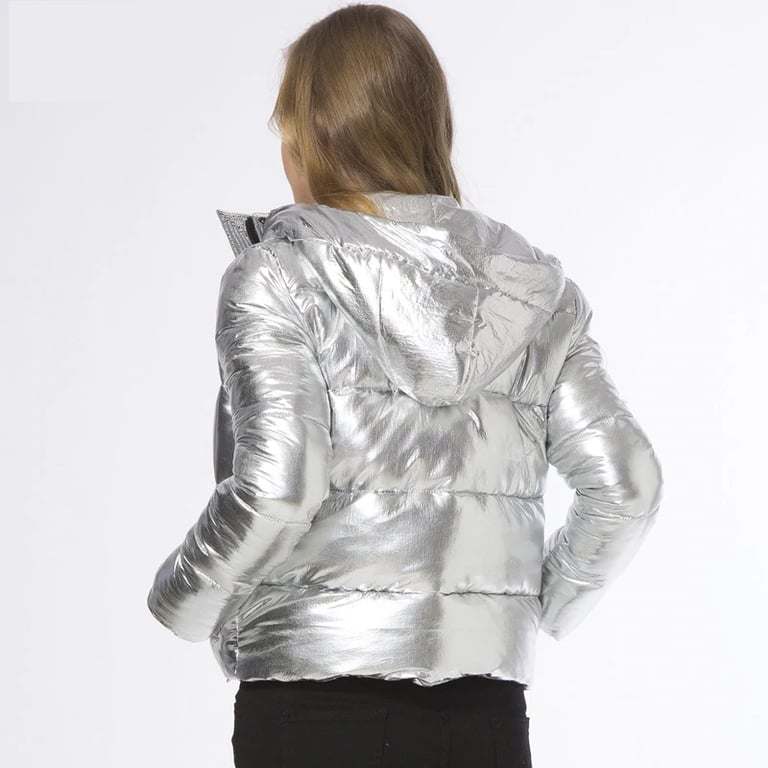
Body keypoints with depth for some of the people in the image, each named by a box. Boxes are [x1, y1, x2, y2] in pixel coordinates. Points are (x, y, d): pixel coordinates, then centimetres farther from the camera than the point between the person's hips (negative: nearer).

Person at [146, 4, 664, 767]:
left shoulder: (279, 276, -5)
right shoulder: (526, 284, 9)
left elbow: (274, 488, -15)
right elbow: (627, 482, 5)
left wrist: (181, 600, 1)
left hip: (315, 706, -4)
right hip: (485, 705, 4)